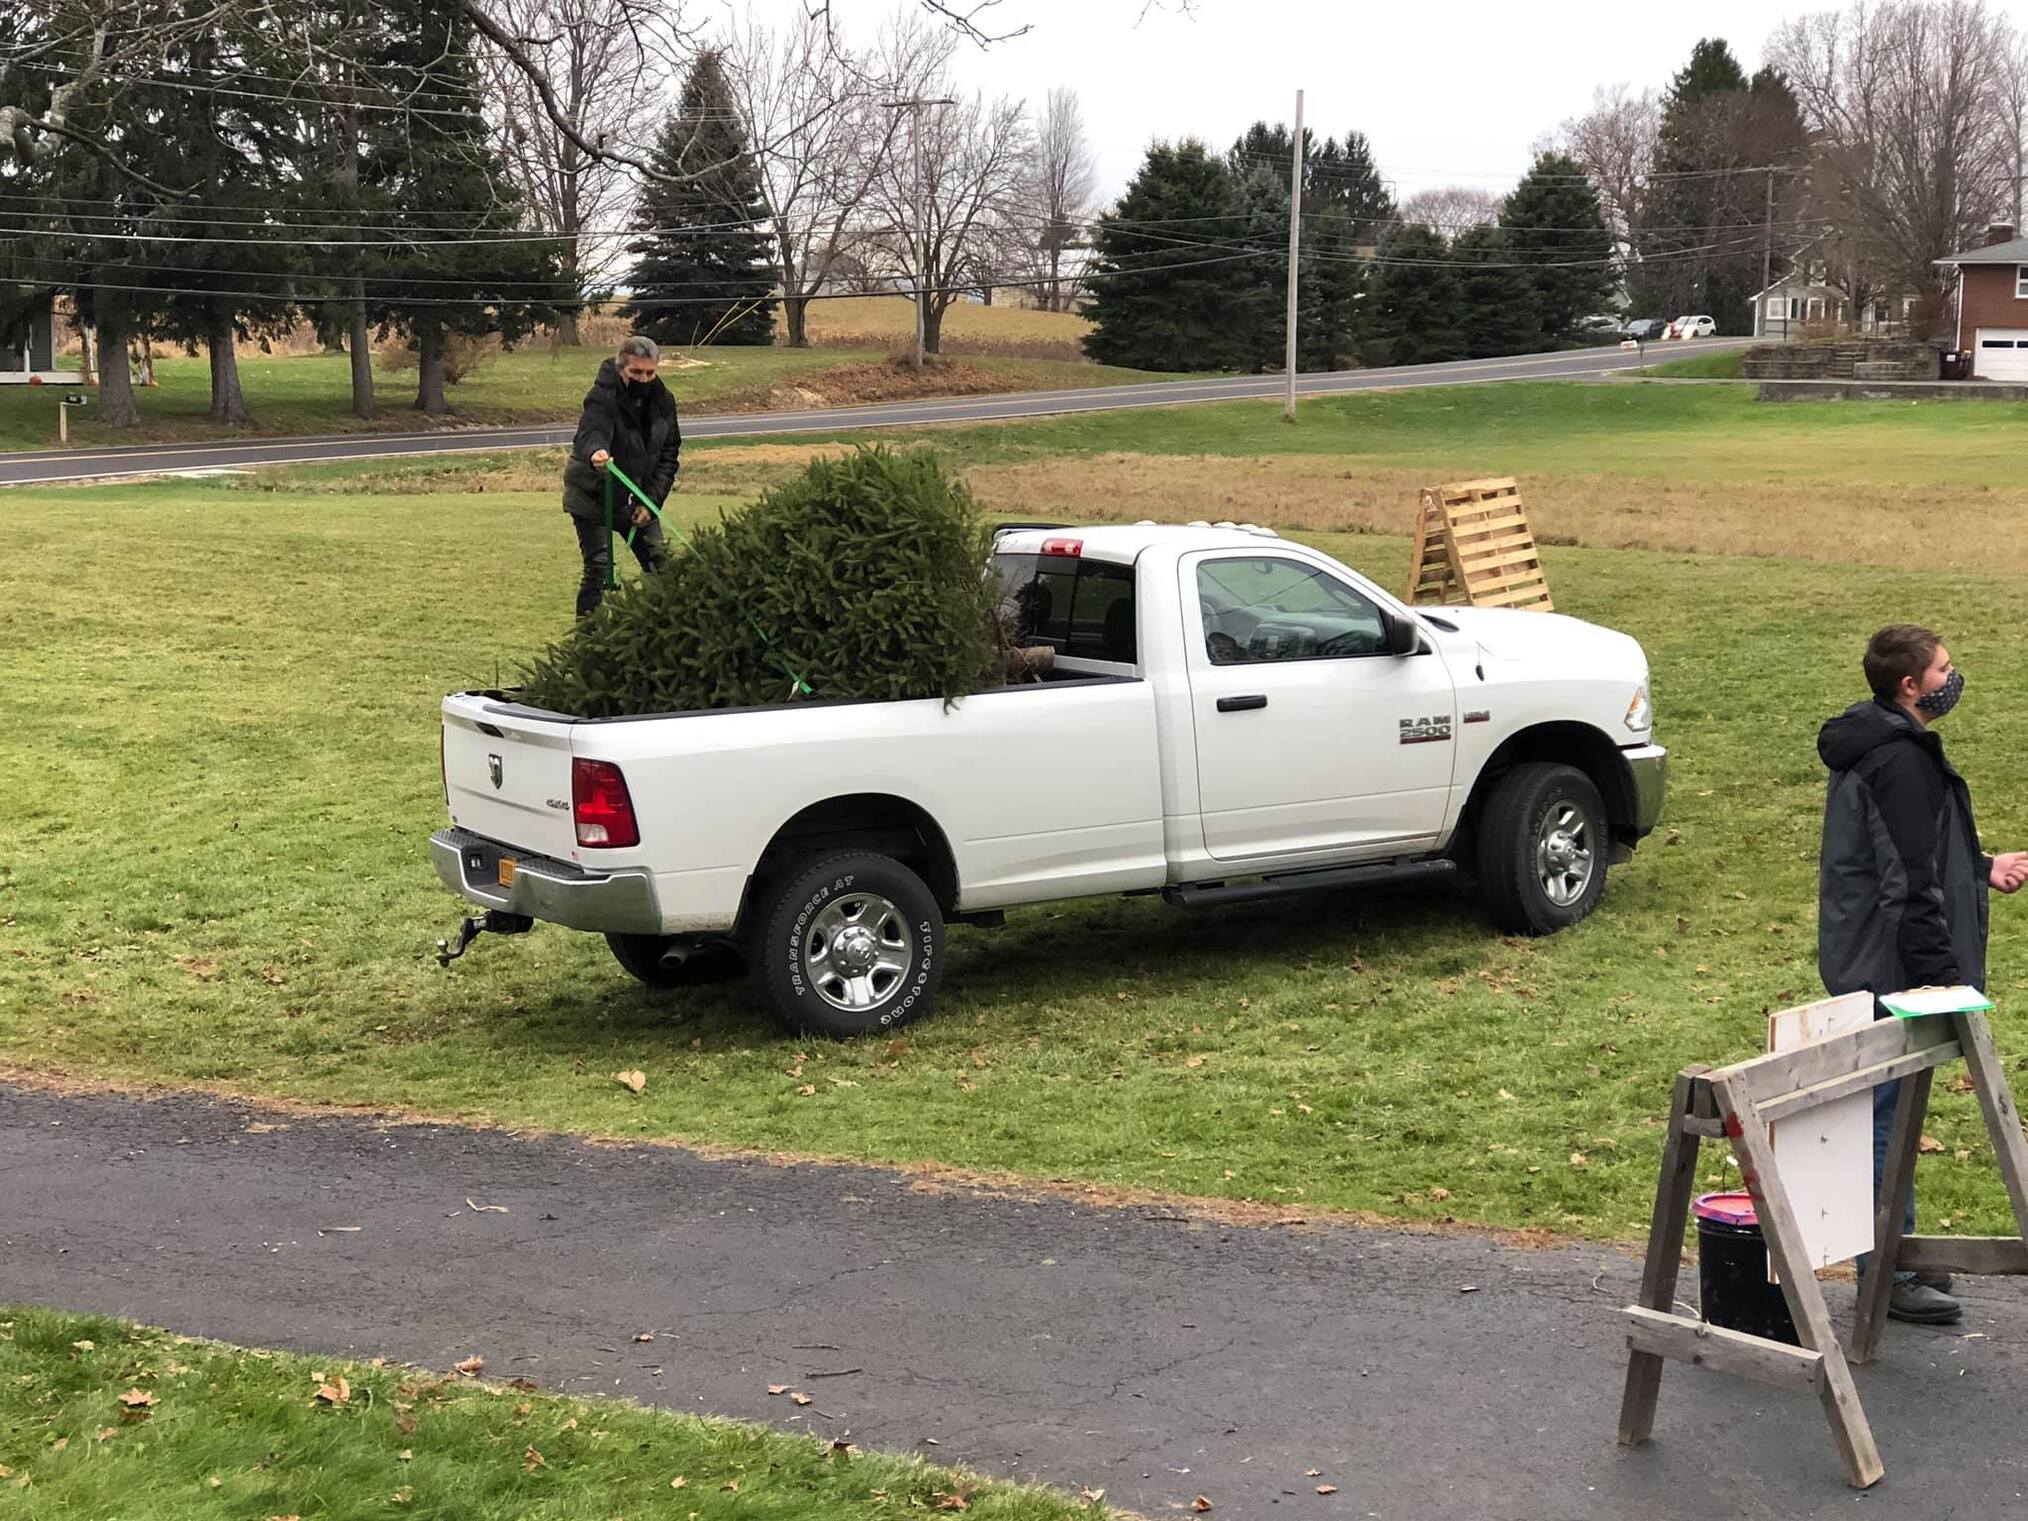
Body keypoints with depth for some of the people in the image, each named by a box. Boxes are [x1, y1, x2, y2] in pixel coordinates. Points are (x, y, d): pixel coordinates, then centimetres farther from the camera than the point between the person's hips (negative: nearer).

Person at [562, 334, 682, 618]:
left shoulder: (663, 401, -4)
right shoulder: (602, 398, -22)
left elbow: (669, 454, 2)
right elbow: (589, 434, -41)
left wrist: (651, 500, -7)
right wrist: (595, 453, -66)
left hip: (637, 499, 6)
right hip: (593, 497, -5)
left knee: (661, 563, 6)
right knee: (598, 567, -11)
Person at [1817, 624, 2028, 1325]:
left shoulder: (1875, 747, 14)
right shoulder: (1900, 761, -20)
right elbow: (1909, 885, -23)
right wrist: (1943, 974, -21)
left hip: (1869, 969, 11)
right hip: (1895, 969, -11)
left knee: (1885, 1113, 17)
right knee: (1890, 1116, -3)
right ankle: (1887, 1275, 5)